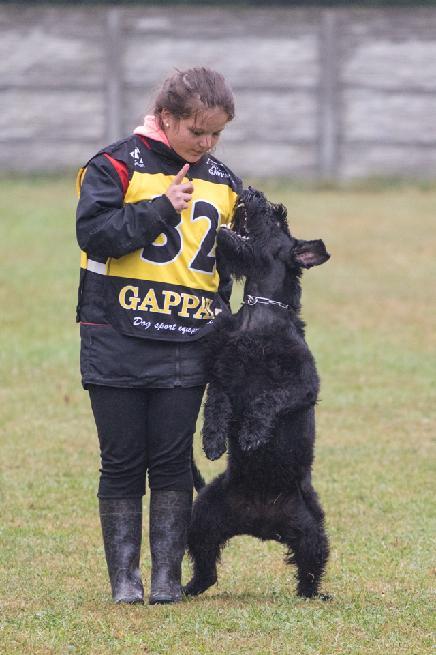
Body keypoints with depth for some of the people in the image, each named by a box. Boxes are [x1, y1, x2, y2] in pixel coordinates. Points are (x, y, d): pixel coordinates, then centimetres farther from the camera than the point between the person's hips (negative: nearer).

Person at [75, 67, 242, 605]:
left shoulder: (221, 184, 12)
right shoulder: (117, 166, -4)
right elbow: (94, 232, -16)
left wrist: (221, 326, 14)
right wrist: (161, 207, -18)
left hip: (187, 345, 3)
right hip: (116, 340, -3)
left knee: (173, 463, 1)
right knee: (122, 462, 2)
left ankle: (167, 574, 9)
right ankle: (124, 576, 10)